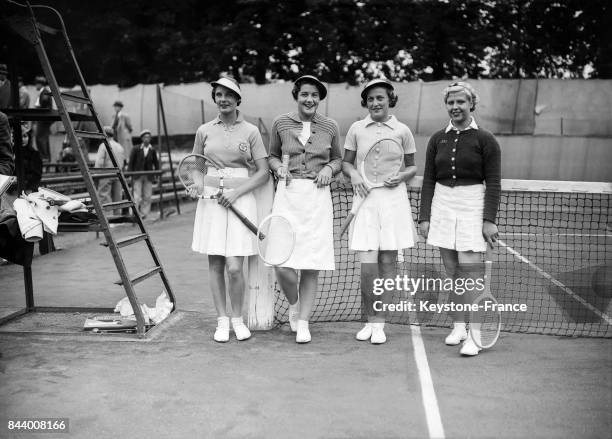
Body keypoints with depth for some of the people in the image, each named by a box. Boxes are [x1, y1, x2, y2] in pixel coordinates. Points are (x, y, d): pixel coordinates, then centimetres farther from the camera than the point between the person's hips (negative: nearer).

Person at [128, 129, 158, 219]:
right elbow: (131, 162, 0)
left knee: (147, 196, 4)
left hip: (149, 176, 2)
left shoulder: (152, 150, 3)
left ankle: (143, 214, 14)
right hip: (138, 176, -2)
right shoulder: (136, 149, -2)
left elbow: (156, 163, 9)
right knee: (137, 196, -6)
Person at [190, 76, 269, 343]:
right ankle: (222, 320, 18)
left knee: (234, 267, -8)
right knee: (215, 264, 5)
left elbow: (263, 173, 1)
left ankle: (237, 319, 14)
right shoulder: (204, 131, 9)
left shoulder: (250, 131, 3)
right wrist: (195, 184, -3)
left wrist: (236, 192, -11)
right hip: (210, 198, 2)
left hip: (240, 199, -2)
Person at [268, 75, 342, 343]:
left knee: (312, 265, 1)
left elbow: (338, 159, 19)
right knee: (282, 265, -10)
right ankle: (294, 306, 23)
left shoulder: (330, 127, 7)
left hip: (317, 198, 1)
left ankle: (303, 323, 18)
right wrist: (279, 167, -3)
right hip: (288, 195, 0)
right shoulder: (281, 123, 6)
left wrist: (329, 168, -1)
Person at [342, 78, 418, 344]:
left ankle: (379, 324, 15)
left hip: (393, 199, 0)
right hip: (365, 199, 0)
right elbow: (346, 162, 15)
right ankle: (371, 320, 13)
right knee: (367, 265, -6)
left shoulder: (402, 131, 6)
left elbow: (412, 166, 14)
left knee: (387, 263, 3)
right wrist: (354, 175, -5)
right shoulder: (356, 129, 8)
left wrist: (402, 176, -6)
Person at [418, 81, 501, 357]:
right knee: (452, 271, 6)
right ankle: (458, 326, 17)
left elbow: (494, 184, -2)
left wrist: (489, 220, -10)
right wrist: (424, 217, 6)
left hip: (472, 206, -4)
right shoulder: (437, 140, 10)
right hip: (443, 205, 4)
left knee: (469, 268, -10)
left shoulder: (485, 140, 0)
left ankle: (474, 334, -5)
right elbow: (428, 181, 11)